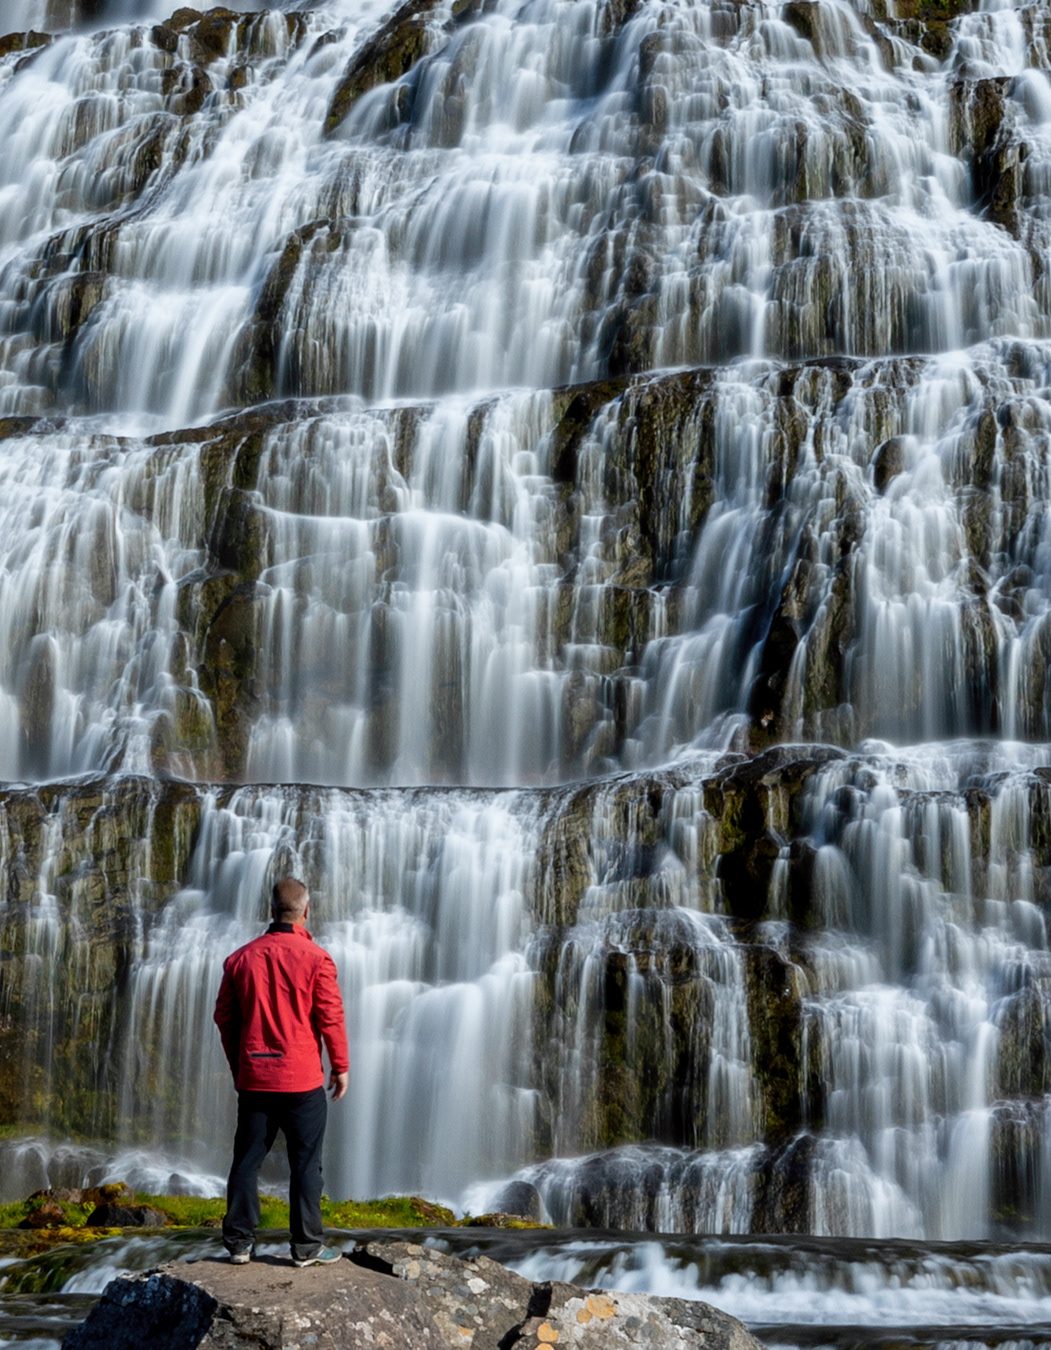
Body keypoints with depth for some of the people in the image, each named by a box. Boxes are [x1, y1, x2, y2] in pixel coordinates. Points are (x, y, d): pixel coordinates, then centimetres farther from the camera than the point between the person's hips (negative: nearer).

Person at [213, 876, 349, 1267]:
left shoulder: (240, 959, 3)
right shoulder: (315, 959, -9)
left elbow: (224, 1017, 9)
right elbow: (331, 1018, -9)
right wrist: (341, 1066, 3)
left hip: (253, 1077, 4)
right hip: (301, 1079, -3)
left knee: (247, 1161, 10)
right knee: (305, 1163, 4)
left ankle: (238, 1242, 13)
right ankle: (307, 1246, 8)